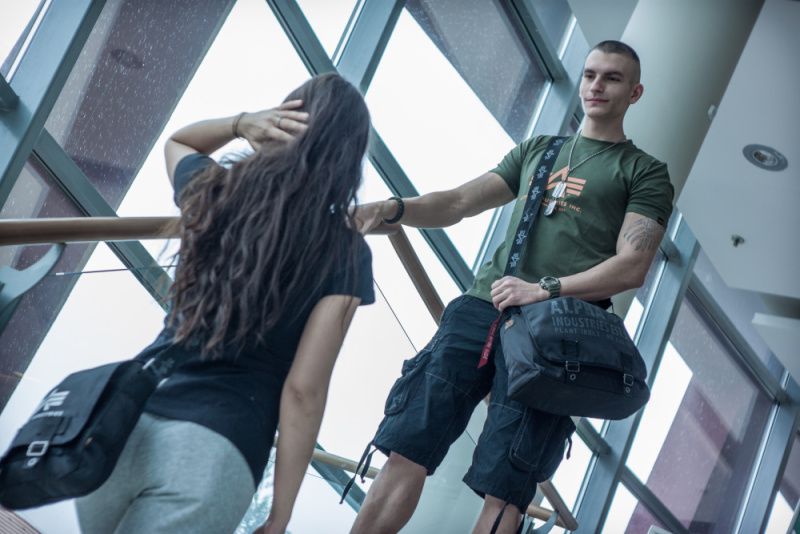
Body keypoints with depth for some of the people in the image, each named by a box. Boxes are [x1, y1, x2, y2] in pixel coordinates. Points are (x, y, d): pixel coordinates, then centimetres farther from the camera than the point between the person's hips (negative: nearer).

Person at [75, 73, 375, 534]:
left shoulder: (216, 192, 7)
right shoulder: (345, 253, -3)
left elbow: (176, 141, 33)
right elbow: (303, 391, -7)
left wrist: (239, 123, 12)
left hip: (126, 419, 5)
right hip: (214, 455, -4)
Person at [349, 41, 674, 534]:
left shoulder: (645, 173, 12)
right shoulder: (538, 150, 25)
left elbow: (632, 267, -2)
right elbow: (459, 203, 16)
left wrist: (545, 289, -14)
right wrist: (394, 209, -4)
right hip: (481, 307, 4)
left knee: (504, 488, -9)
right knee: (407, 448, -6)